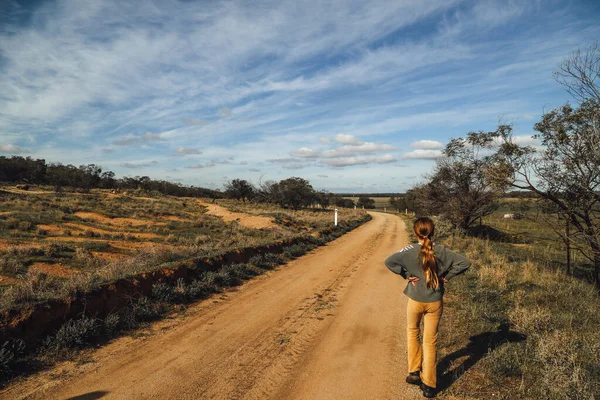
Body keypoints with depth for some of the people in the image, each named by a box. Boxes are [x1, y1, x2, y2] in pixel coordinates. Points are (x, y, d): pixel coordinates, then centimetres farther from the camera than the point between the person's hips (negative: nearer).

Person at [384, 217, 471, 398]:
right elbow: (465, 262, -9)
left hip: (415, 300, -1)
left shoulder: (410, 250, -15)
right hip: (435, 302, 1)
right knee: (430, 341, 11)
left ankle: (414, 372, 28)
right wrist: (446, 276, -4)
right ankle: (429, 385, 17)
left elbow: (389, 261, -23)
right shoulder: (442, 251, -9)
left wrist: (406, 275, -12)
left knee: (412, 332, 25)